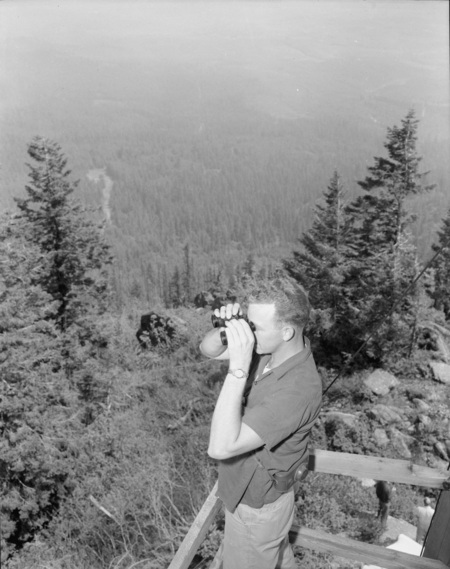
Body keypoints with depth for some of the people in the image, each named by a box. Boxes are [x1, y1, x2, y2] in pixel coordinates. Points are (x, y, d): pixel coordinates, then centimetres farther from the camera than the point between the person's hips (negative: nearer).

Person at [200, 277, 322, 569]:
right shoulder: (273, 348, -15)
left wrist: (238, 368, -44)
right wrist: (227, 329, -26)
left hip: (257, 506, -6)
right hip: (250, 488, 7)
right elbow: (208, 349, -3)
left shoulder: (298, 390, -38)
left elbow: (221, 447, -40)